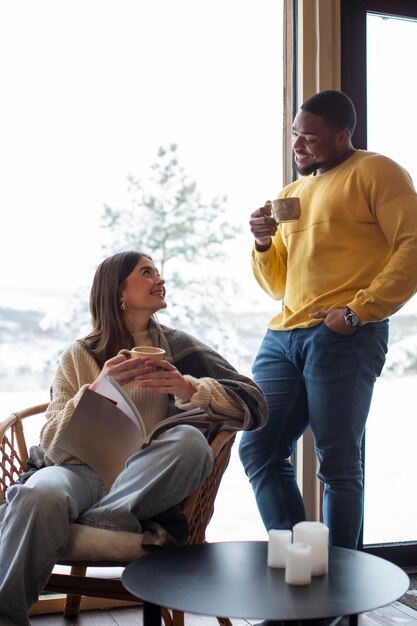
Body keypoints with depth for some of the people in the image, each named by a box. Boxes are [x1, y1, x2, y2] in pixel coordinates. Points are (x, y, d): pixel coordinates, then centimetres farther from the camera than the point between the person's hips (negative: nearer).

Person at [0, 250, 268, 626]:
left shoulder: (176, 347, 11)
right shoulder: (79, 356, 12)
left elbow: (254, 407, 0)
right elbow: (54, 445, 2)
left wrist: (188, 388, -18)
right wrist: (97, 390, -14)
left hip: (145, 481, 1)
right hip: (82, 472, 0)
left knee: (189, 440, -31)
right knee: (38, 495, -35)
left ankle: (91, 522, -25)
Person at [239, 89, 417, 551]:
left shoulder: (374, 172, 2)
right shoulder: (291, 193, 24)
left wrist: (358, 311, -17)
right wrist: (264, 245, 6)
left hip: (343, 339, -8)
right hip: (283, 337, 8)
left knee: (337, 464, -4)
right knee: (258, 451, 4)